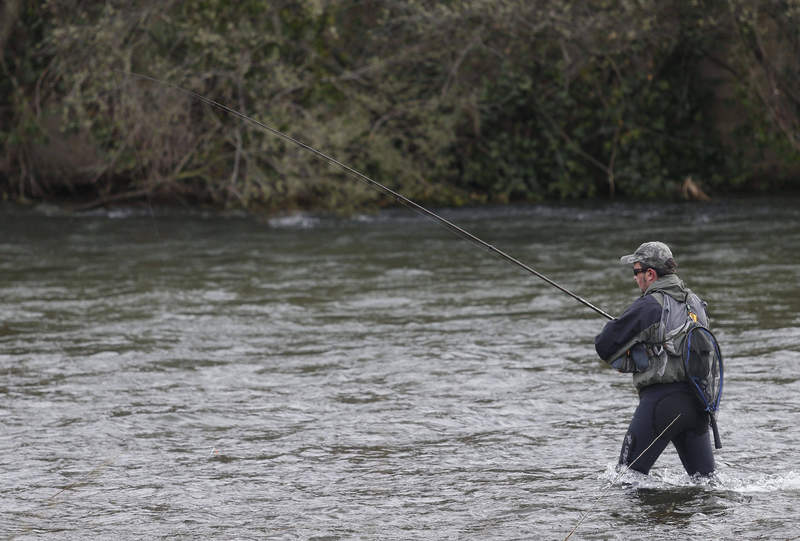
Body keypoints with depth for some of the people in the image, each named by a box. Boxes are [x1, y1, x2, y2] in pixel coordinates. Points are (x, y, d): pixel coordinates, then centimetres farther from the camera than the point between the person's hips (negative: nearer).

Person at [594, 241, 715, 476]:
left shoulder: (648, 305, -9)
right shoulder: (695, 303, 13)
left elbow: (604, 345, -6)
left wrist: (624, 360, 17)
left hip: (662, 398, -7)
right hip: (697, 400, 7)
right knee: (704, 477, 10)